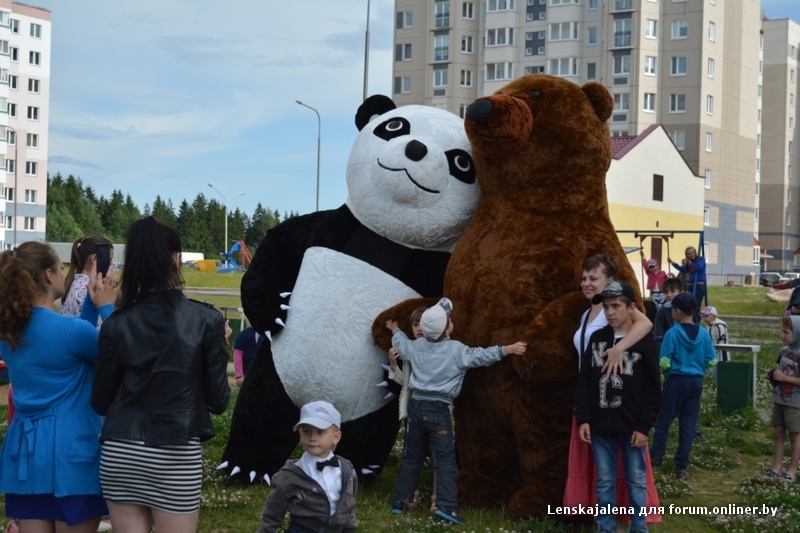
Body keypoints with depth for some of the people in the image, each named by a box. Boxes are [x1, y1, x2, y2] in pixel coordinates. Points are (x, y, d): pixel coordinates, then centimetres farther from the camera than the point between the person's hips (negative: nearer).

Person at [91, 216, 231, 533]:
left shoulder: (117, 325, 0)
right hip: (176, 455, -2)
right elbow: (218, 400, -1)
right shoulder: (205, 320, -5)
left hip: (120, 453, 2)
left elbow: (100, 402, 5)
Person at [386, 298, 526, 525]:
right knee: (445, 459, -5)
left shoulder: (417, 346, 9)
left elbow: (401, 344, 29)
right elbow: (483, 356, -11)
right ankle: (445, 506, -15)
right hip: (438, 409, -6)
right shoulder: (456, 350, -8)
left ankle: (400, 501, 20)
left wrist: (395, 330, 50)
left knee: (412, 456, 16)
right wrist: (509, 349, -6)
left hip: (416, 405, 6)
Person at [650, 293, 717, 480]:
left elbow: (664, 362, -15)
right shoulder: (703, 334, -1)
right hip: (696, 381, 4)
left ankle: (656, 456, 21)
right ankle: (681, 466, 8)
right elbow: (712, 361, 2)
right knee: (688, 424, 7)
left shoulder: (673, 333, -13)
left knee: (663, 420, 11)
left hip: (677, 380, -4)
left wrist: (665, 368, 7)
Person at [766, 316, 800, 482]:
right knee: (778, 432, 11)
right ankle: (777, 467, 19)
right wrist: (772, 375, 0)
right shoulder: (785, 351, 3)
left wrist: (785, 378, -22)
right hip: (779, 399, 7)